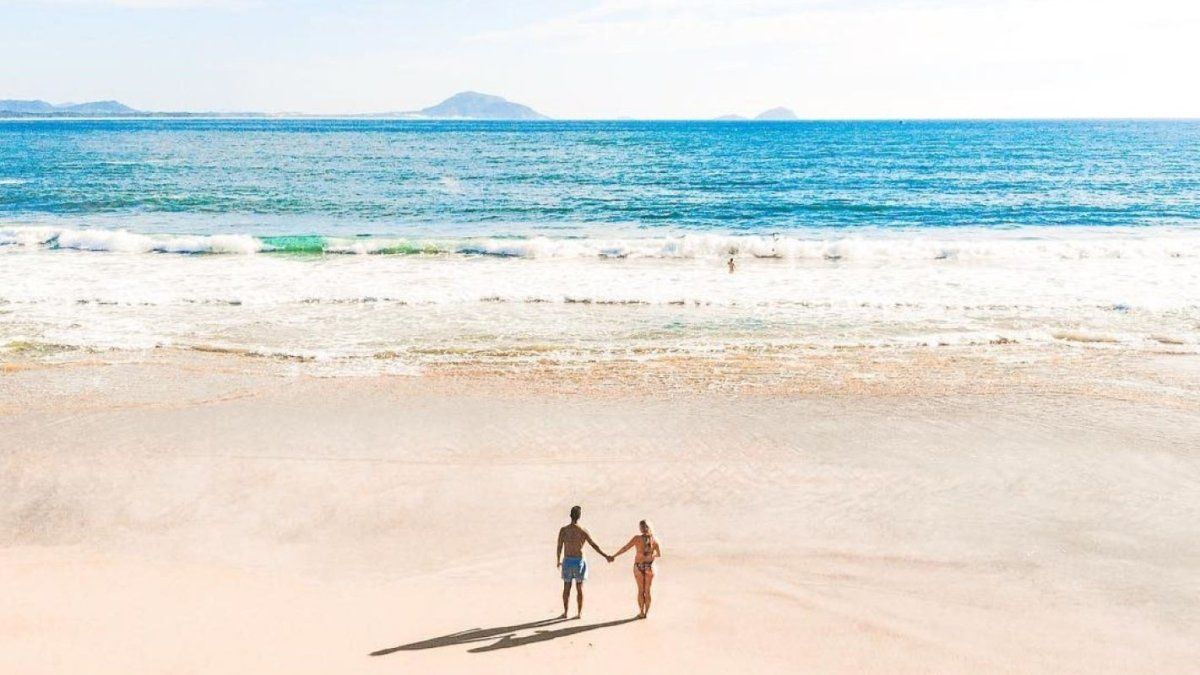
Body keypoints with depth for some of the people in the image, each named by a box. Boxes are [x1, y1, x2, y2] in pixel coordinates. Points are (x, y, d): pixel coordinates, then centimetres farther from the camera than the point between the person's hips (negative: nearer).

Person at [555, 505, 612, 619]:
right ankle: (579, 613, 9)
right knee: (579, 588, 7)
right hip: (579, 561, -1)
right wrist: (606, 556, 6)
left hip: (567, 561, 1)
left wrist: (558, 561, 12)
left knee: (566, 588, 11)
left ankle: (565, 613, 14)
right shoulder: (583, 531, -8)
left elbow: (559, 547, -4)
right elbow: (594, 546, -3)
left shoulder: (563, 530, -7)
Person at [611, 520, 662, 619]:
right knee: (647, 590, 14)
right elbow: (660, 554, 0)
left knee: (641, 590, 13)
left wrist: (614, 556, -9)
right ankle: (646, 612, 18)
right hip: (650, 566, 1)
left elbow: (625, 548, -15)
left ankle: (641, 613, 17)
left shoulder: (637, 538, -15)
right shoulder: (654, 540, -8)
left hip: (639, 566, -1)